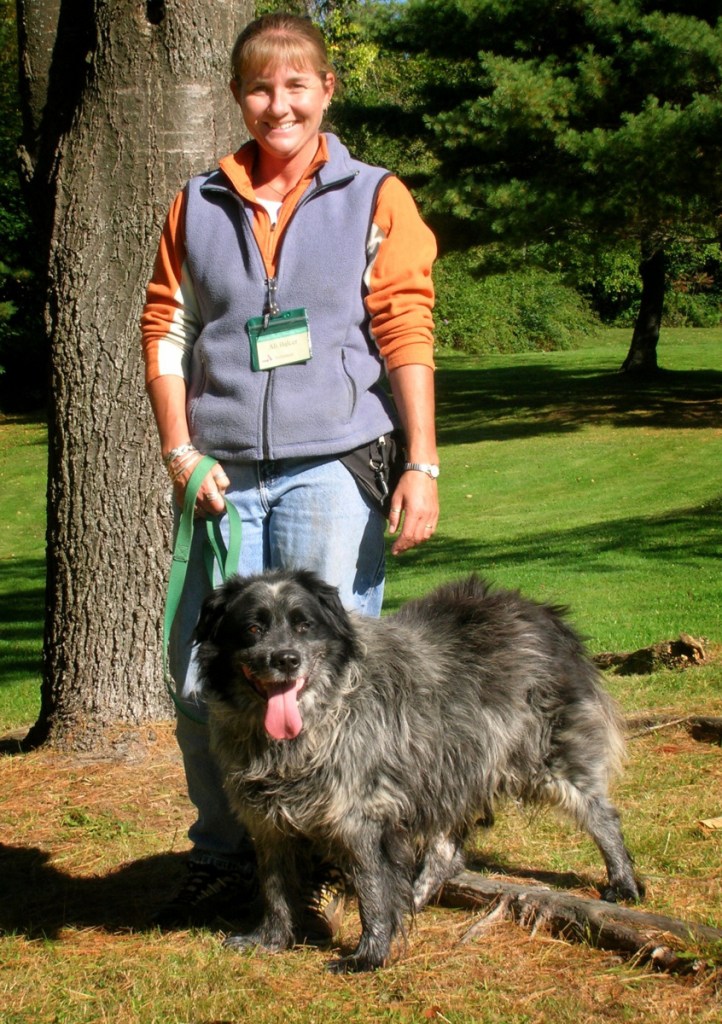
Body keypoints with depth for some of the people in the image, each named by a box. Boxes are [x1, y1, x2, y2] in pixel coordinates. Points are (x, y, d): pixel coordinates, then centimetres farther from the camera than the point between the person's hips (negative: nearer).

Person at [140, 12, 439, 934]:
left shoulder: (375, 199, 5)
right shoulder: (197, 207, 12)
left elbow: (406, 333, 0)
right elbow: (165, 334, 11)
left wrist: (423, 464, -7)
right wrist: (180, 455, 0)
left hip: (331, 469, -3)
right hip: (223, 477, 3)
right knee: (201, 678, 3)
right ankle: (223, 857, 21)